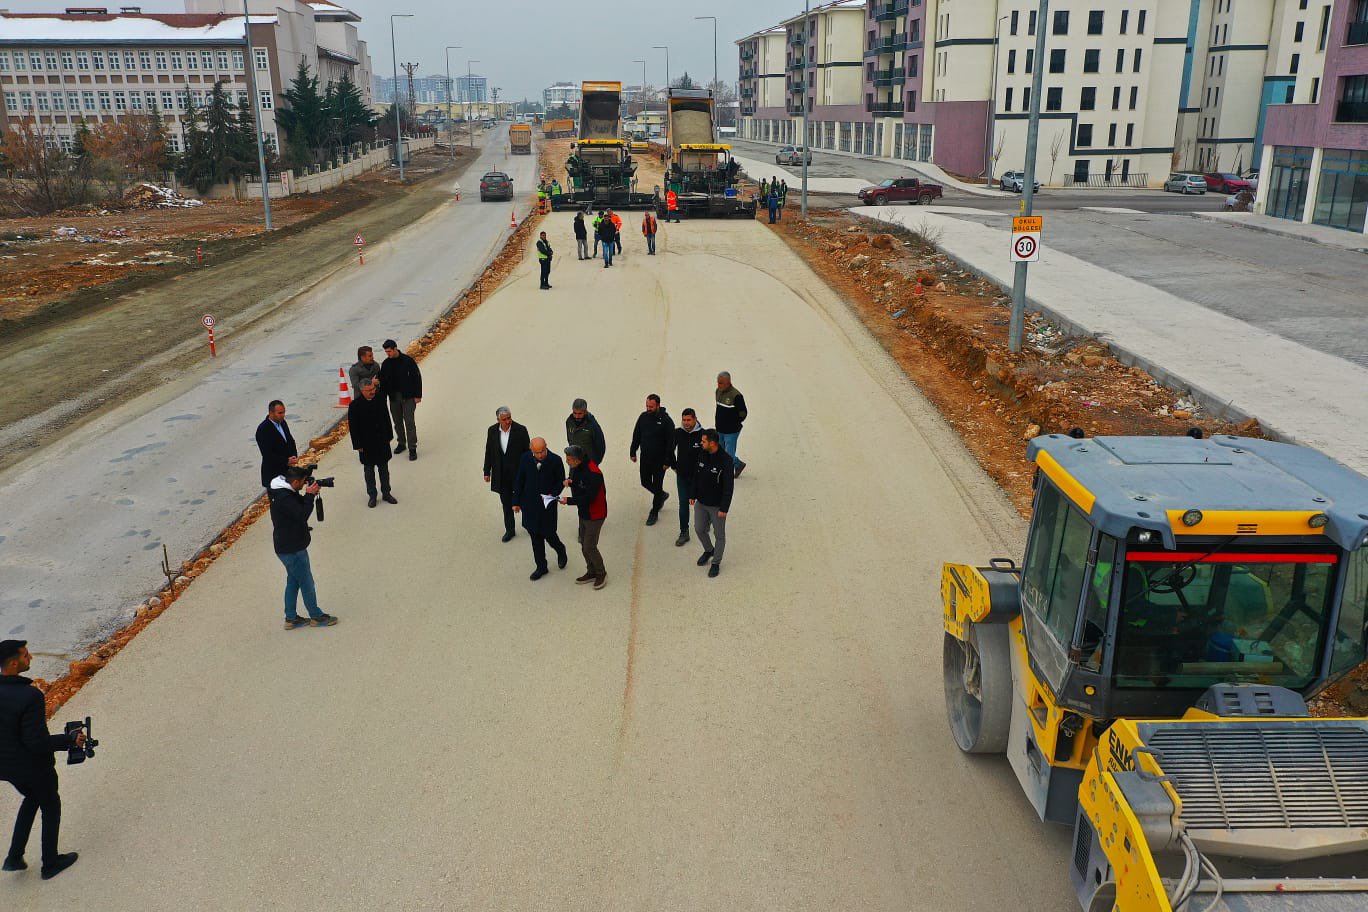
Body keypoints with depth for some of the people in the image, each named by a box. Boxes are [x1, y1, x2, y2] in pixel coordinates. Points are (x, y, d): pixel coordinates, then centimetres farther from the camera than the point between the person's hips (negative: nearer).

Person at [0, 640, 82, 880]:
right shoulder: (30, 696, -31)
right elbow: (37, 743, -28)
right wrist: (71, 740, -16)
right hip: (33, 767, -6)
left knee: (31, 798, 33)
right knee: (51, 807, 19)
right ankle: (50, 863, 33)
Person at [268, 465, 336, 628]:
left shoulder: (284, 491, 4)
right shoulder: (284, 498, -27)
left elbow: (299, 504, 13)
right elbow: (302, 515, -30)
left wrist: (309, 495, -5)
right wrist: (310, 495, -23)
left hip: (288, 547, 10)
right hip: (292, 549, -10)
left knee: (293, 581, 19)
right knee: (307, 583, 5)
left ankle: (291, 618, 27)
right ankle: (316, 616, 19)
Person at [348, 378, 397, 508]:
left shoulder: (380, 400, -2)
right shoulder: (355, 406, -13)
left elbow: (387, 419, 8)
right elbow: (353, 427, -10)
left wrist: (389, 436, 9)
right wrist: (358, 445, -10)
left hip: (382, 443, 3)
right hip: (367, 445, -3)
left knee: (384, 469, 14)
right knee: (369, 471, 9)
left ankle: (386, 493, 26)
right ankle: (372, 496, 21)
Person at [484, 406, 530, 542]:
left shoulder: (520, 430, -13)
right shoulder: (492, 430, -4)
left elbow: (527, 451, -8)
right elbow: (489, 452, 5)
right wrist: (487, 472, 7)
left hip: (518, 473, -3)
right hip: (501, 475, 3)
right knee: (506, 503, 13)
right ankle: (509, 530, 25)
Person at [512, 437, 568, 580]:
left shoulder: (555, 460, -15)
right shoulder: (525, 459, -8)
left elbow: (560, 481, -3)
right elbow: (519, 480, 2)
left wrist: (553, 495, -19)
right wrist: (516, 502, 5)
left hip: (547, 504, -3)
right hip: (529, 504, 3)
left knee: (548, 533, 5)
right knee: (535, 536, 11)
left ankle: (561, 551, 39)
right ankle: (541, 567, 26)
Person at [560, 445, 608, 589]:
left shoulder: (593, 474, -29)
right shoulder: (576, 467, -1)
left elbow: (588, 498, -29)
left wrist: (569, 500, -24)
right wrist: (569, 480, -6)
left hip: (594, 515, -9)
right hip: (583, 512, 9)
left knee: (589, 547, -4)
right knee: (583, 543, 17)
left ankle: (601, 573, 16)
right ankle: (591, 572, 33)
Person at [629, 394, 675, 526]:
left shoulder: (666, 420, -17)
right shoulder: (643, 417, -2)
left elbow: (670, 442, -13)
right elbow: (636, 436, 9)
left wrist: (667, 461, -14)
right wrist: (633, 452, 10)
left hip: (659, 460, -5)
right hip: (645, 458, 5)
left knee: (657, 486, 4)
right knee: (645, 482, 15)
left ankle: (654, 512, 20)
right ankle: (662, 495, 43)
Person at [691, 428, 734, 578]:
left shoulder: (725, 461, -25)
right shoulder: (702, 454, -5)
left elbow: (729, 486, -21)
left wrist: (724, 508, -19)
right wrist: (693, 495, 11)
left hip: (717, 505, -6)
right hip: (701, 502, 6)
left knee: (719, 535, 10)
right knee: (699, 529, 18)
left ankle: (716, 563, 28)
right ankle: (709, 550, 45)